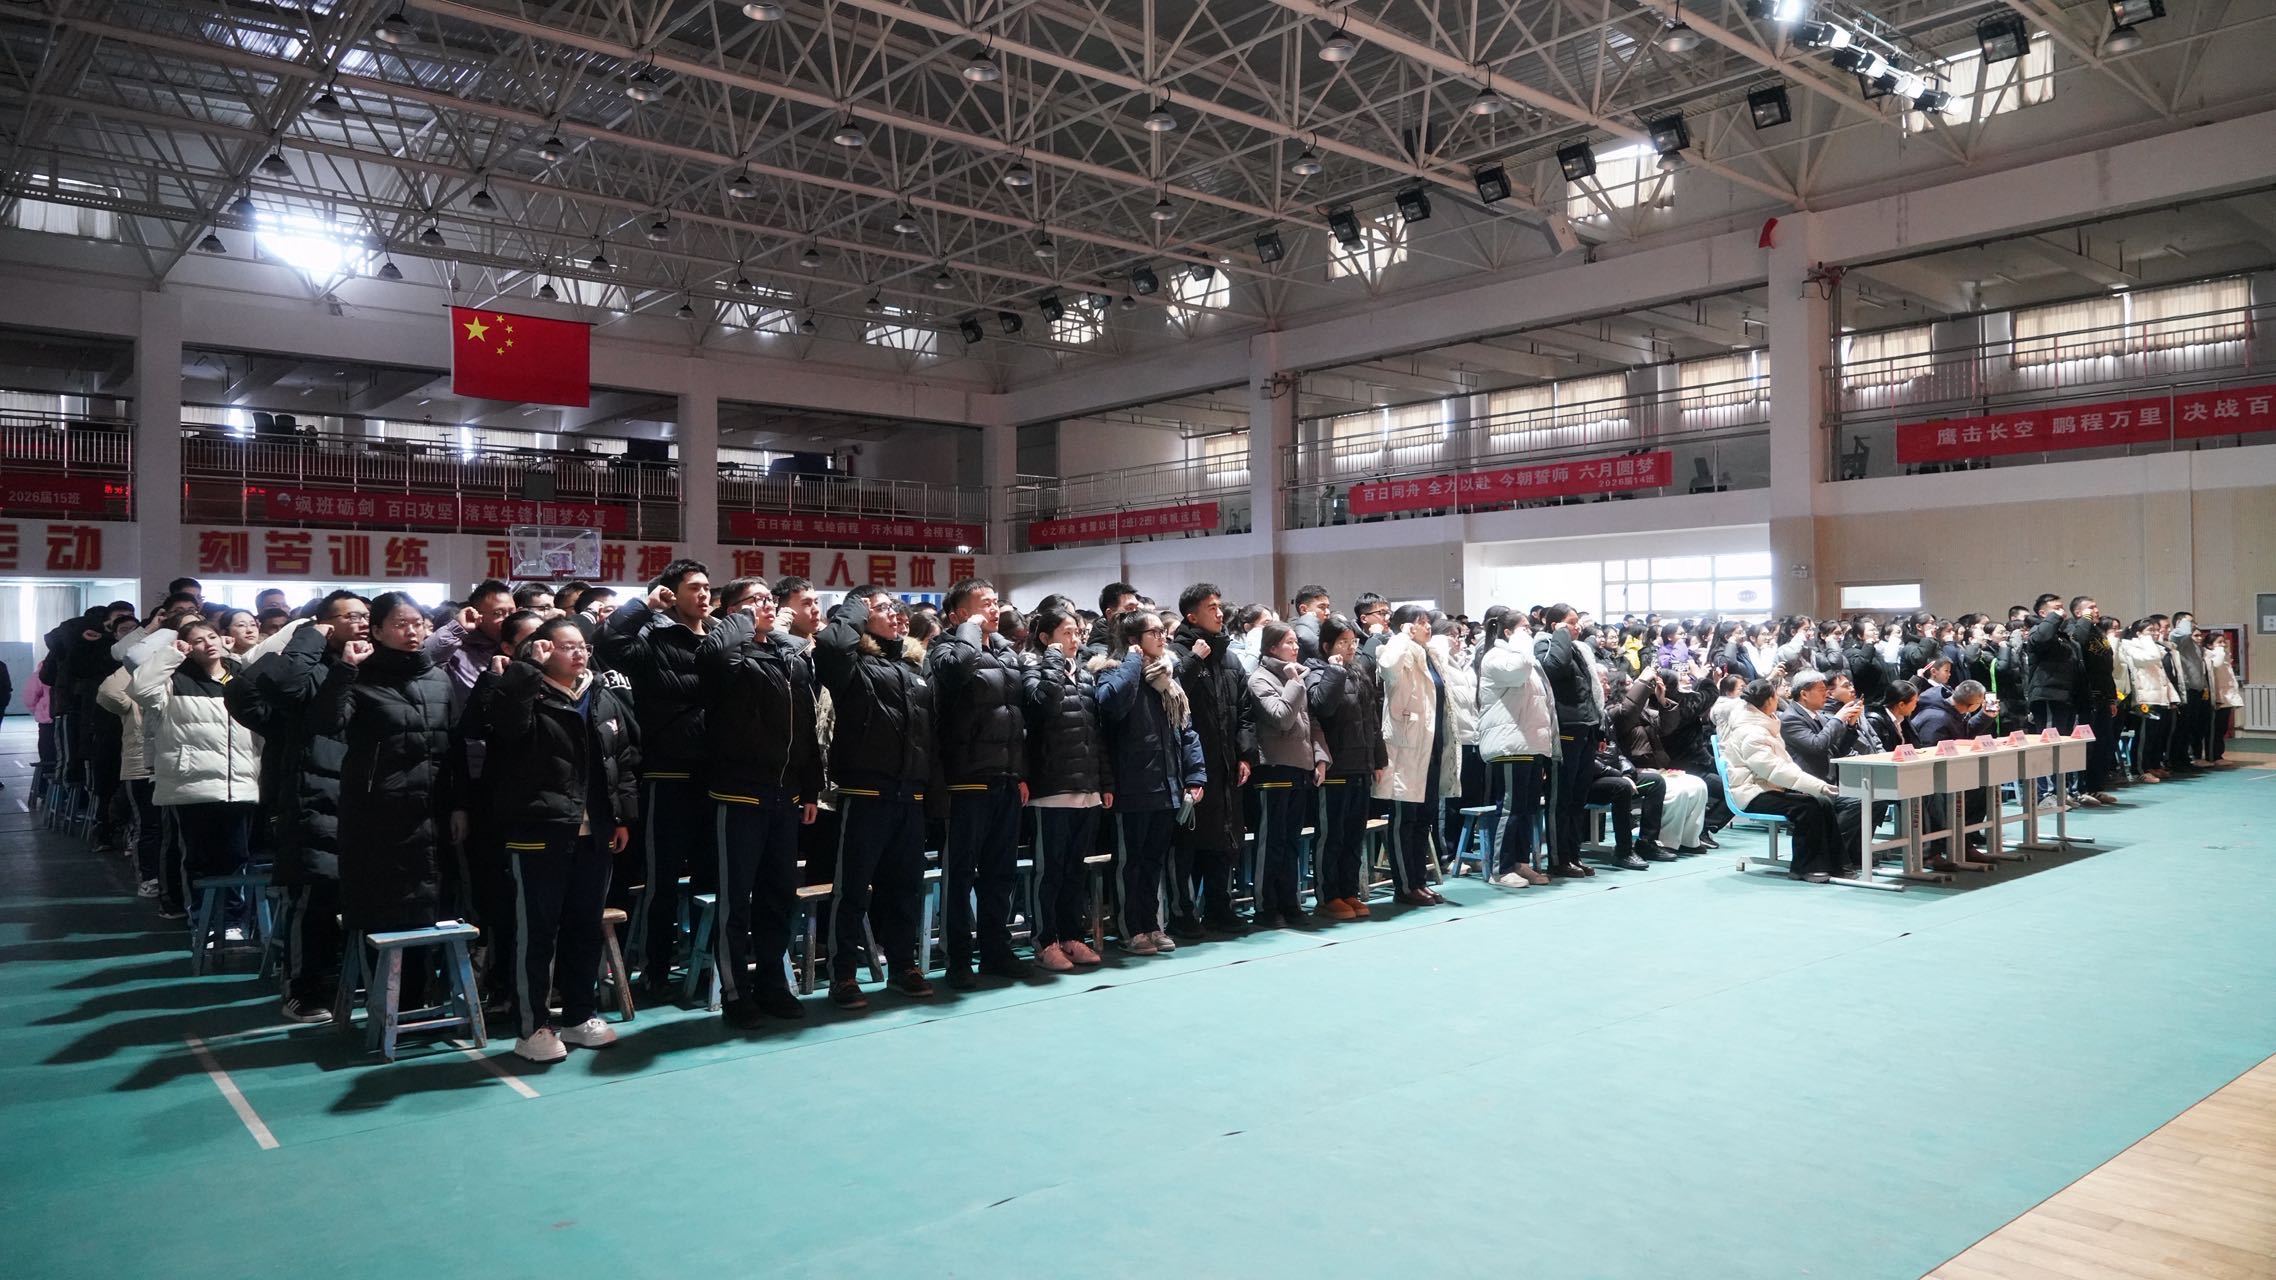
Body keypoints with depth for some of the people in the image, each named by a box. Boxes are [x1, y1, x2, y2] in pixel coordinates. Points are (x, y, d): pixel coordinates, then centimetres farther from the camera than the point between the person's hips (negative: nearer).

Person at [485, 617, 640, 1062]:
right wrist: (528, 665, -24)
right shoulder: (530, 699, -7)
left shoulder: (605, 699, 10)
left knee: (587, 927, 14)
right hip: (540, 832, -6)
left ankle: (580, 1016, 26)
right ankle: (531, 1027, 12)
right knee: (537, 930, 2)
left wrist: (624, 816, 8)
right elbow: (504, 716, -31)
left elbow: (626, 758, 13)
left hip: (595, 833, 6)